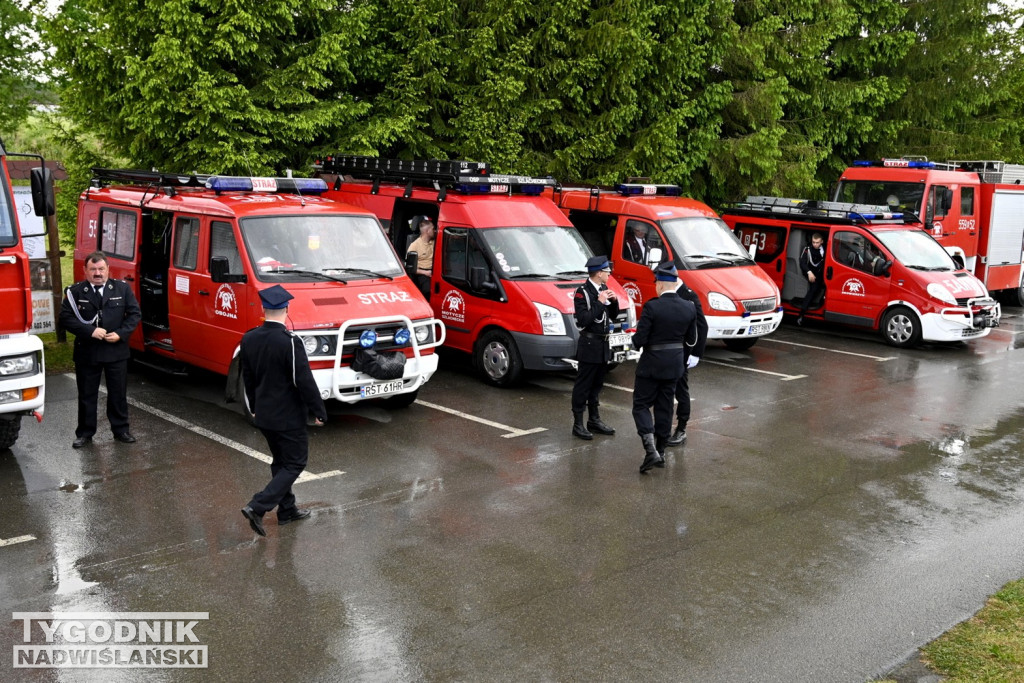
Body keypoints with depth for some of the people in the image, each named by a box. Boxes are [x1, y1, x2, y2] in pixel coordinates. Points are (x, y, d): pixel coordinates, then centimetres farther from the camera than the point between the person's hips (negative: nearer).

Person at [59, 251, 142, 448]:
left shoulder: (123, 289, 1)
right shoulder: (75, 292, -3)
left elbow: (135, 313, 1)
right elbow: (66, 317, -7)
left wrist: (120, 334, -12)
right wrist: (90, 331, -18)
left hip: (116, 352, 1)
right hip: (86, 352, -1)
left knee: (118, 393, 10)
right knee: (87, 395, 9)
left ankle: (120, 430, 23)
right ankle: (85, 433, 19)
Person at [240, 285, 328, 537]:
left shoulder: (249, 339, -1)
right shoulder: (290, 342, -23)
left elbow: (247, 377, 11)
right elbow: (304, 380, -20)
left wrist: (252, 407, 24)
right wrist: (319, 411, -9)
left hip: (263, 414, 7)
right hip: (288, 416, -7)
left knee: (280, 462, 20)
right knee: (295, 463, 5)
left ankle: (287, 510, 28)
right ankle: (257, 507, -6)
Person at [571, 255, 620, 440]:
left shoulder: (603, 289, 9)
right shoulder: (582, 292, -14)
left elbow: (613, 316, 15)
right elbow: (584, 319, -22)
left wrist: (614, 301, -2)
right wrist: (599, 302, -21)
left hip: (603, 344, 8)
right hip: (589, 345, -8)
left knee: (596, 385, 16)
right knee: (583, 386, -2)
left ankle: (594, 420, 26)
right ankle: (578, 424, 4)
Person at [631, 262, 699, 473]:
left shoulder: (652, 307, -20)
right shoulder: (689, 308, -4)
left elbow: (639, 340, -19)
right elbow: (691, 337, 8)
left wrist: (636, 340, 3)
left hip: (651, 365, -5)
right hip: (675, 364, 5)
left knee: (641, 406, 6)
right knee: (665, 408, 16)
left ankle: (651, 450, -10)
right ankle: (661, 451, 22)